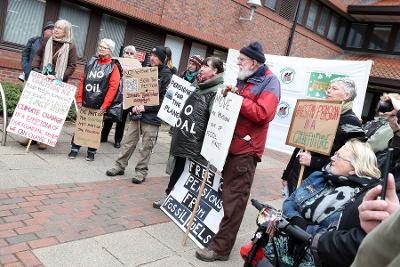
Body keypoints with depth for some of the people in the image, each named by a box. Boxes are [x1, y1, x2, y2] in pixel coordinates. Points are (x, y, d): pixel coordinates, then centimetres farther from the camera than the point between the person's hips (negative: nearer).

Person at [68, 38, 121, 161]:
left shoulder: (113, 67, -3)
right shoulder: (91, 62, 10)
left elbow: (113, 87, -10)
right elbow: (82, 81, 11)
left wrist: (105, 105, -14)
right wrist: (79, 99, 5)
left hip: (99, 105, -3)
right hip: (85, 103, 3)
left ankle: (91, 152, 19)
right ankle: (74, 149, 19)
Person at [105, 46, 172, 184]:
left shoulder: (167, 76, -6)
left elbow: (164, 100, -11)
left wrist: (145, 108, -15)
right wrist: (134, 105, -1)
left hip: (152, 117, -5)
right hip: (138, 114, 5)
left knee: (147, 146, 3)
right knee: (128, 141, 9)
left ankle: (141, 171, 15)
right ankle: (120, 166, 20)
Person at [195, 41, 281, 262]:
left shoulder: (269, 82, -7)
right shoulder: (243, 79, 17)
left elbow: (263, 114, -20)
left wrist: (238, 98, -17)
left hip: (246, 149, -8)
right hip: (230, 143, 8)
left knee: (234, 199, -3)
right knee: (224, 193, 17)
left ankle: (221, 247, 4)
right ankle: (216, 229, 32)